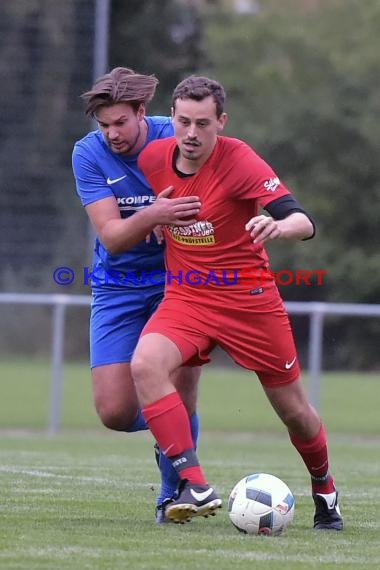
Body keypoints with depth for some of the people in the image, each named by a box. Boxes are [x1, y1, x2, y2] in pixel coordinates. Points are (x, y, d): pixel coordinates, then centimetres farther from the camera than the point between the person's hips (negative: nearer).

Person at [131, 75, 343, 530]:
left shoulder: (239, 161, -19)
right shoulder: (152, 158, -5)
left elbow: (304, 223, -30)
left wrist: (278, 227, -49)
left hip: (249, 299, -3)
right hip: (186, 297, 3)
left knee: (294, 411, 8)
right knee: (145, 364, -28)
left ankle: (324, 490, 39)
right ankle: (195, 487, -30)